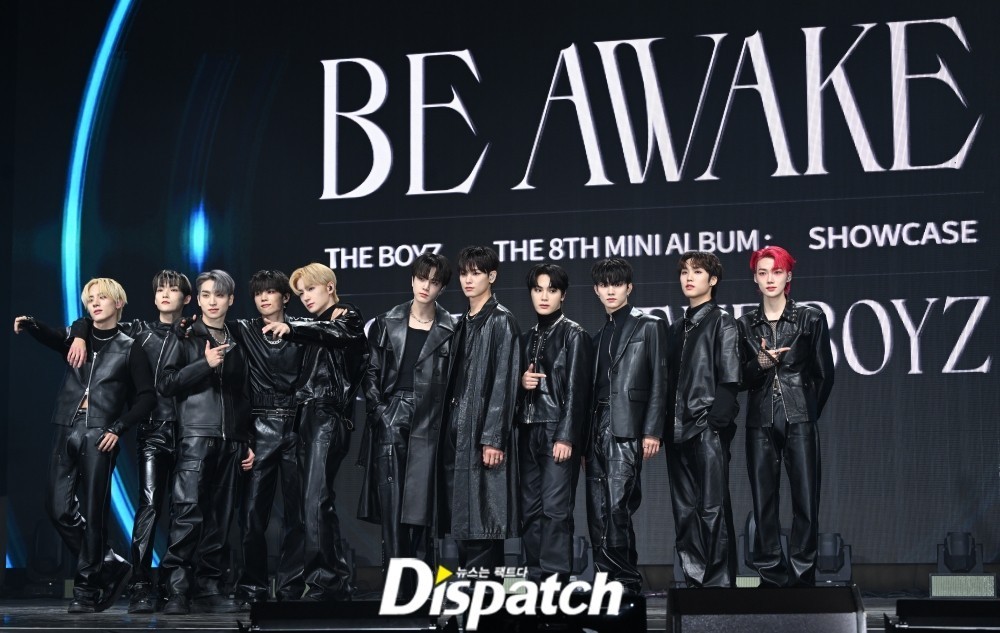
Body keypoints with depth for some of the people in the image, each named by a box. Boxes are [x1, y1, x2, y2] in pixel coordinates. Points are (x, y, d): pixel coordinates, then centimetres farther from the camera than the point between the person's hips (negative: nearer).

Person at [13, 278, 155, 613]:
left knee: (92, 512, -4)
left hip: (99, 436, -4)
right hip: (67, 431, 4)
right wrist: (29, 324, -29)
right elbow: (52, 338, -8)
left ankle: (86, 589, 3)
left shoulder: (129, 348, 6)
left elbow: (147, 397, 2)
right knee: (58, 507, -1)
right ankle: (109, 565, 16)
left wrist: (118, 428, -8)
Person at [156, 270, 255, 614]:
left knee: (220, 517, 3)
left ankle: (210, 587, 7)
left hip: (230, 441, 5)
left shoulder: (236, 345, 20)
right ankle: (177, 589, -14)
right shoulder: (183, 338, 7)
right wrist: (205, 364, -11)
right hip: (195, 435, -4)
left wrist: (248, 442, 18)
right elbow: (164, 383, -2)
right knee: (188, 511, -14)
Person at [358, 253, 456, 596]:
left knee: (421, 502, -2)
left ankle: (420, 580, 3)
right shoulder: (386, 324, 8)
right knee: (390, 502, 0)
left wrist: (445, 420, -6)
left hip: (427, 425, -1)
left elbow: (454, 381, 2)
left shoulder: (450, 329, 4)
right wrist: (377, 409, -2)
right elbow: (371, 372, 8)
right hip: (390, 422, 2)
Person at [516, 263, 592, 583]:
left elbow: (576, 389, -8)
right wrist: (521, 382, 0)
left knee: (555, 507, -11)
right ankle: (535, 577, 8)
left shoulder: (573, 334, -1)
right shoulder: (528, 338, 18)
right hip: (528, 432, 6)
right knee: (530, 508, 4)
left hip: (558, 432, -6)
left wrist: (566, 436, -16)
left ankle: (555, 579, -12)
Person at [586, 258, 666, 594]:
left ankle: (626, 579, -6)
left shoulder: (649, 326, 3)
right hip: (597, 427, 7)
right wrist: (585, 438, 12)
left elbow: (659, 381, -4)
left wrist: (653, 431, -12)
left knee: (617, 507, -14)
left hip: (627, 429, -6)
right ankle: (607, 580, 8)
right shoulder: (599, 335, 21)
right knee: (598, 513, 3)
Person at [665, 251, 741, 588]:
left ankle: (720, 582, -6)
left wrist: (716, 418, -14)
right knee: (685, 511, 7)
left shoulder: (721, 321, 1)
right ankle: (695, 580, 11)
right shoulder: (677, 328, 20)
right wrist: (667, 424, 9)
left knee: (713, 509, -8)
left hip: (708, 429, -7)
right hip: (679, 431, 7)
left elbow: (729, 379, -7)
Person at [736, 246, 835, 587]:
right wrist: (760, 363, -10)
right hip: (760, 423, 2)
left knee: (806, 500, -6)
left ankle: (802, 577, 0)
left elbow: (824, 373, 8)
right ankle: (771, 577, 8)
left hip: (800, 421, -2)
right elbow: (739, 378, 9)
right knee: (763, 502, 2)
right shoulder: (745, 325, 10)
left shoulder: (811, 318, 4)